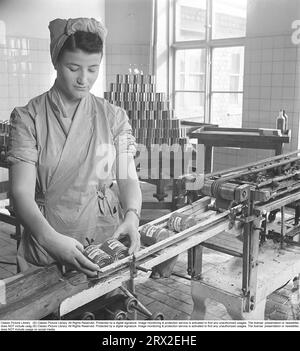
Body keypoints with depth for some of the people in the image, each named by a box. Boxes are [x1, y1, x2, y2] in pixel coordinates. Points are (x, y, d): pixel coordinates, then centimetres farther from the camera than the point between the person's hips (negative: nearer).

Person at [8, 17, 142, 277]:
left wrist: (132, 215, -17)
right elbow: (22, 192, -11)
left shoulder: (114, 117, 6)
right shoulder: (28, 118, -3)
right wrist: (51, 239, -28)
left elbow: (128, 178, 4)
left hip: (107, 239, 2)